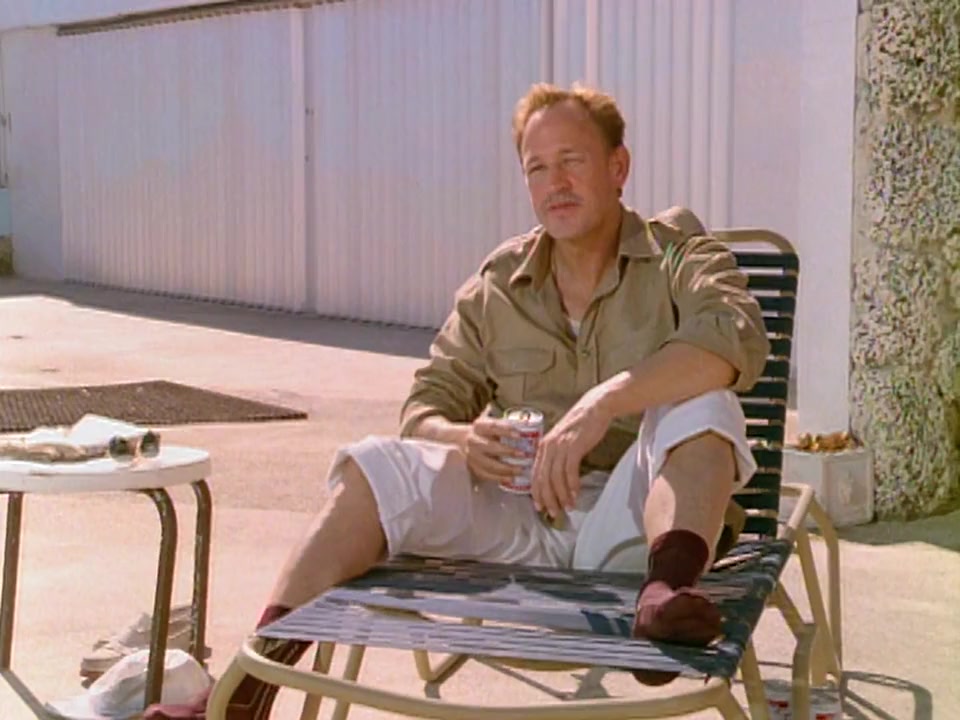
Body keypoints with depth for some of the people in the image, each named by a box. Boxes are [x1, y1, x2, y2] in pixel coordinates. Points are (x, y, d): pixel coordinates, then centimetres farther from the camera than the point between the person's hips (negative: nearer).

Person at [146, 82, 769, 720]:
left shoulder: (677, 255, 3)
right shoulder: (497, 287, 14)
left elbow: (737, 338, -20)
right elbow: (426, 406, 12)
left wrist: (605, 402, -34)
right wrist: (462, 440, -14)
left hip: (630, 519, -3)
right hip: (521, 519, 3)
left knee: (700, 403, -28)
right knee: (374, 466, -17)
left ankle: (670, 582, -50)